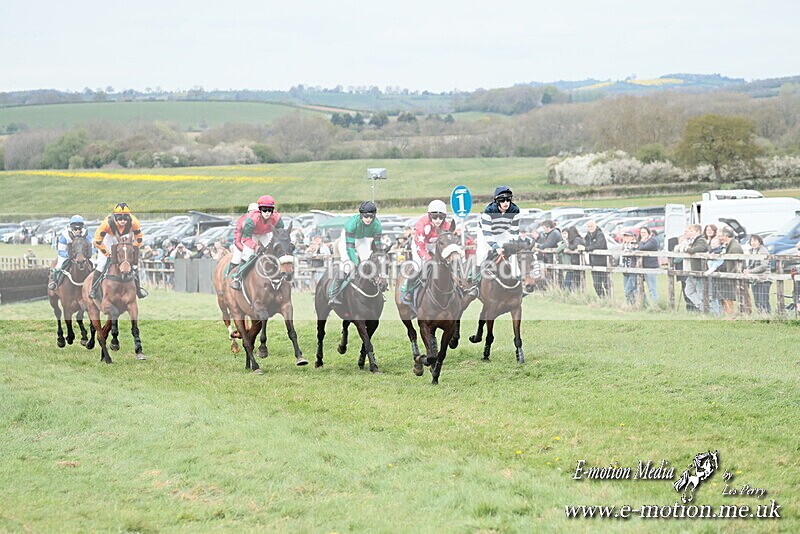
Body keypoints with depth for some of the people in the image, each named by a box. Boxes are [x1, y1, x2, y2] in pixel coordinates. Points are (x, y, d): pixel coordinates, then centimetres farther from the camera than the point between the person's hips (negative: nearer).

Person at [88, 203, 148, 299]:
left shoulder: (133, 222, -35)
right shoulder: (108, 223, -40)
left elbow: (139, 239, -17)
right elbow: (97, 241, -28)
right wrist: (107, 253, -23)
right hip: (109, 236, -2)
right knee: (101, 262, -10)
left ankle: (138, 288, 14)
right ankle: (94, 289, 3)